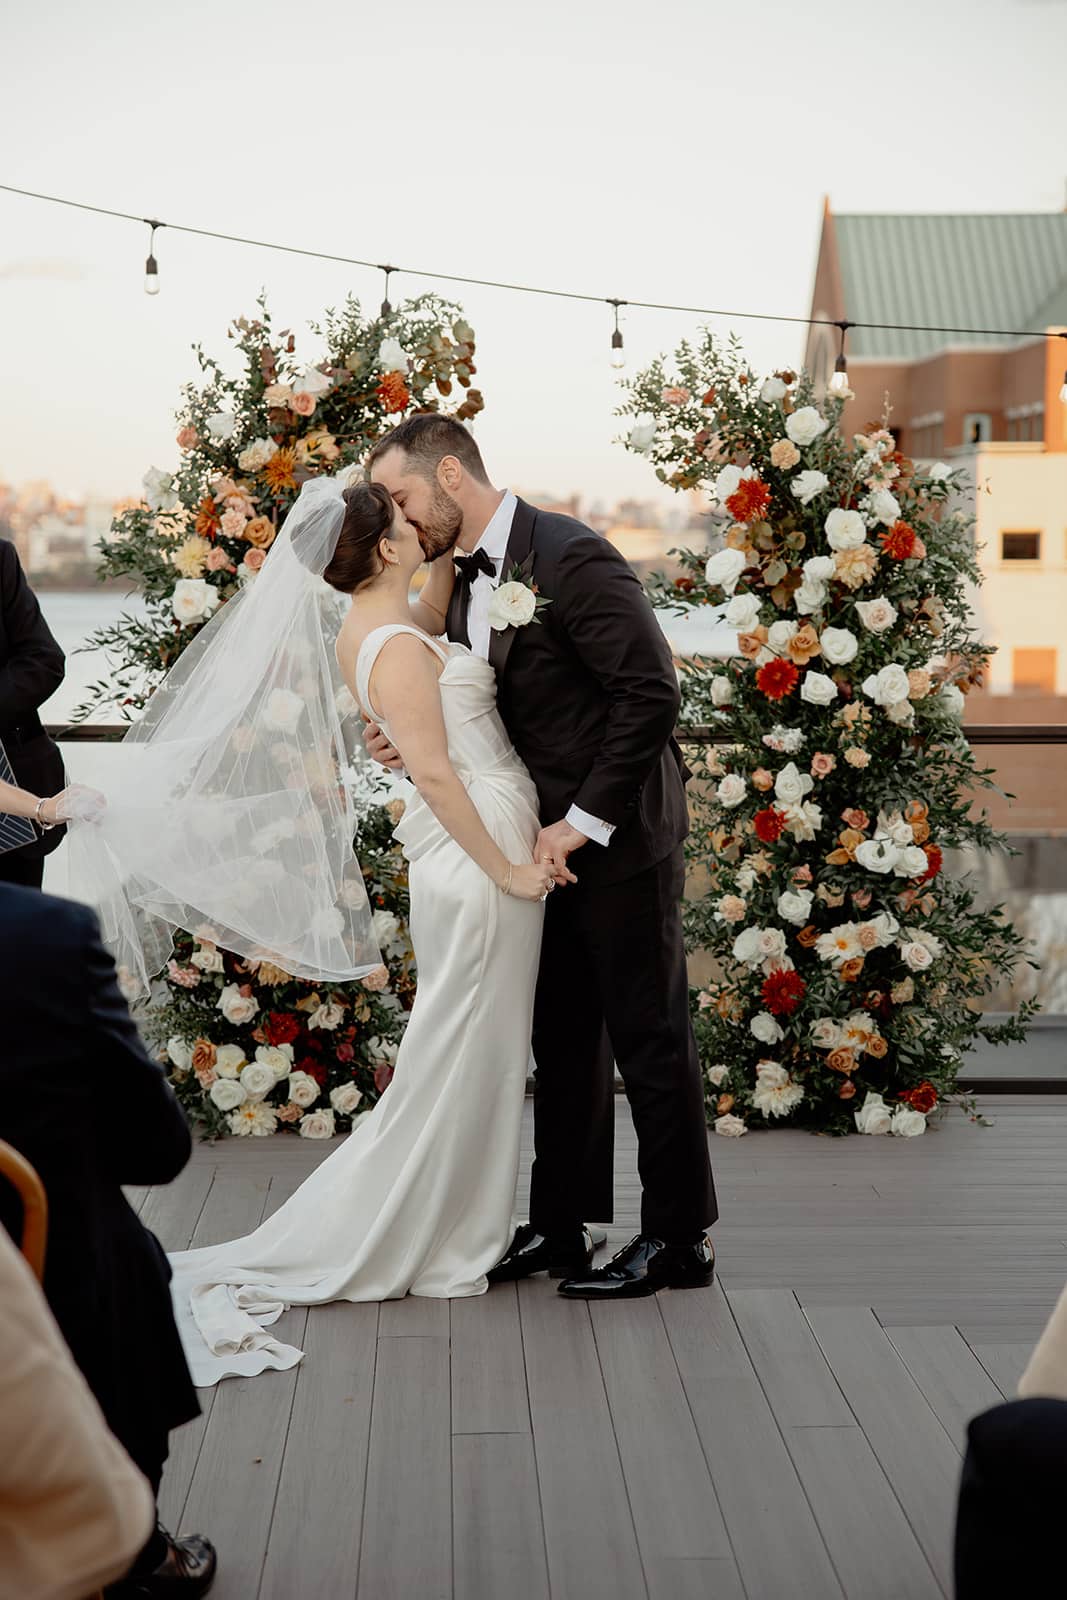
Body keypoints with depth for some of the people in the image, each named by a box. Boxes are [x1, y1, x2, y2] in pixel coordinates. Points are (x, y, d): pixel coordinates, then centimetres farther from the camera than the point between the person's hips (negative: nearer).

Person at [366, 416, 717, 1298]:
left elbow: (652, 691, -22)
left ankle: (679, 1235, 13)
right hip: (550, 840, 9)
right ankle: (560, 1226, 24)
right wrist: (415, 741, -3)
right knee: (562, 1037, 14)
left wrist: (585, 821, -20)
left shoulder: (570, 557, -17)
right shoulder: (468, 580, 11)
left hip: (619, 835, -9)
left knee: (648, 1035, 1)